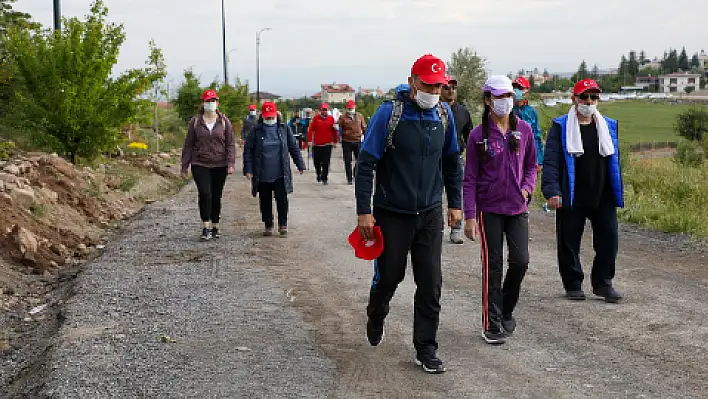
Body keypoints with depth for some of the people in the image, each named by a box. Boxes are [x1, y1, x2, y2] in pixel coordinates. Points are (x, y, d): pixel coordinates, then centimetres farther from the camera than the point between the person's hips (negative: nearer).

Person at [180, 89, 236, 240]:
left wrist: (230, 163, -9)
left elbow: (230, 144, 2)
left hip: (219, 166, 1)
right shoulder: (195, 122, 3)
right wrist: (184, 166, 4)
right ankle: (206, 228, -10)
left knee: (216, 197, 9)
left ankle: (215, 227, 21)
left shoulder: (224, 121, 3)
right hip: (200, 165, -1)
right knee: (205, 194, -15)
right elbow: (188, 145, 6)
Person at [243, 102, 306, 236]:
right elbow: (248, 150, 1)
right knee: (265, 201, 9)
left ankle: (283, 225, 14)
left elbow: (294, 148, 9)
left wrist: (300, 165, 8)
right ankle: (268, 225, 23)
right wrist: (248, 169, -5)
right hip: (262, 175, 0)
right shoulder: (256, 131, 1)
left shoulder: (284, 128, 4)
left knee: (282, 200, -1)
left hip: (280, 174, 0)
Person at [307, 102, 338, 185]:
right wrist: (310, 141, -6)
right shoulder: (316, 118, -1)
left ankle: (324, 178, 4)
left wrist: (335, 142, 7)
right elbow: (311, 130, -1)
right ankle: (318, 174, 35)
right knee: (317, 161, 9)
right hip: (317, 144, 1)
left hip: (327, 144, -1)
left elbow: (334, 131, 7)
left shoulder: (331, 118, 2)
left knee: (326, 162, -5)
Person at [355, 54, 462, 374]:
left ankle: (425, 350, 11)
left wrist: (455, 203, 13)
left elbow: (452, 162, 15)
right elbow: (366, 163, -11)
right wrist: (363, 211, -14)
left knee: (431, 283, 0)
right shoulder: (389, 114, -12)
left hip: (430, 214, 4)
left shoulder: (444, 114, 3)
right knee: (389, 275, 9)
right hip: (391, 213, -3)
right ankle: (375, 318, 41)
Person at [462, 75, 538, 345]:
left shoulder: (524, 130, 4)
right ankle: (491, 325, 10)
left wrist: (527, 187, -4)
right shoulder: (478, 135, -4)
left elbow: (532, 165, 16)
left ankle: (506, 311, 22)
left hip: (518, 208, 3)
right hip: (490, 209, -3)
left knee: (520, 261, -4)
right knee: (492, 266, -1)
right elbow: (470, 178, -2)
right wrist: (470, 216, -7)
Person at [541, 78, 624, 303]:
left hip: (603, 197, 3)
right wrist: (552, 191, -17)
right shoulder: (561, 127, -1)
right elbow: (551, 161, -7)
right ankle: (573, 285, 19)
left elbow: (616, 160, 16)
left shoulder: (609, 126, 11)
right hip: (571, 198, -3)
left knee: (609, 239, 1)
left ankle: (603, 283, 17)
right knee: (569, 242, 4)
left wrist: (619, 192, 12)